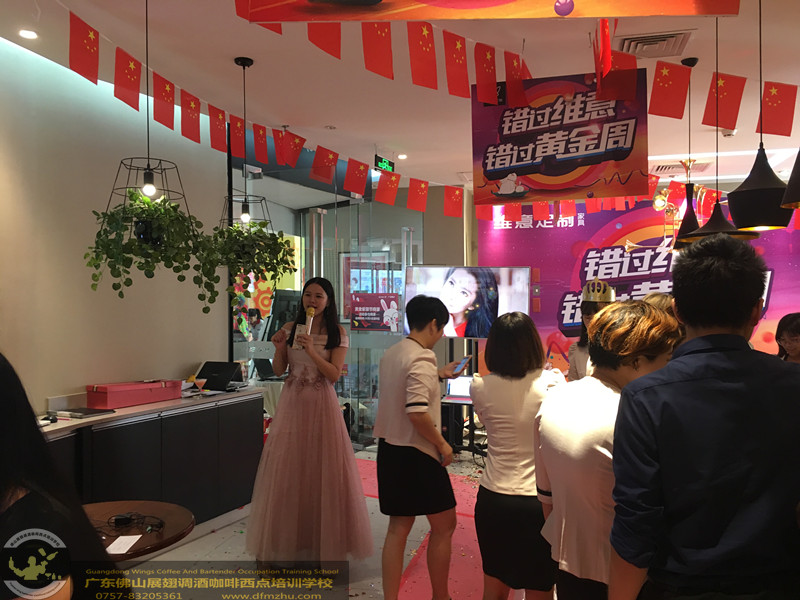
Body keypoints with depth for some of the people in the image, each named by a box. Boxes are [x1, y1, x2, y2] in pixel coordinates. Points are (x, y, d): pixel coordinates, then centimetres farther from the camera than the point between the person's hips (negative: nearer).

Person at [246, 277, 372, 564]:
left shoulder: (337, 334, -1)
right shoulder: (289, 329, 5)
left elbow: (334, 374, -8)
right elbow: (278, 371, 8)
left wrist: (312, 351, -20)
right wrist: (279, 348, -10)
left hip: (321, 405, -2)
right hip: (292, 403, 2)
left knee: (323, 469, 1)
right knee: (286, 468, 5)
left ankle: (323, 539, 17)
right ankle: (284, 539, 19)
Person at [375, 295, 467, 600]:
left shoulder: (391, 354, 8)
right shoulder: (421, 359, -19)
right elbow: (417, 412, -28)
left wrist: (438, 375, 28)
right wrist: (442, 444, -15)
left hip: (389, 449, 8)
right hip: (417, 453, -8)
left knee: (398, 527, 14)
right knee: (444, 525, 10)